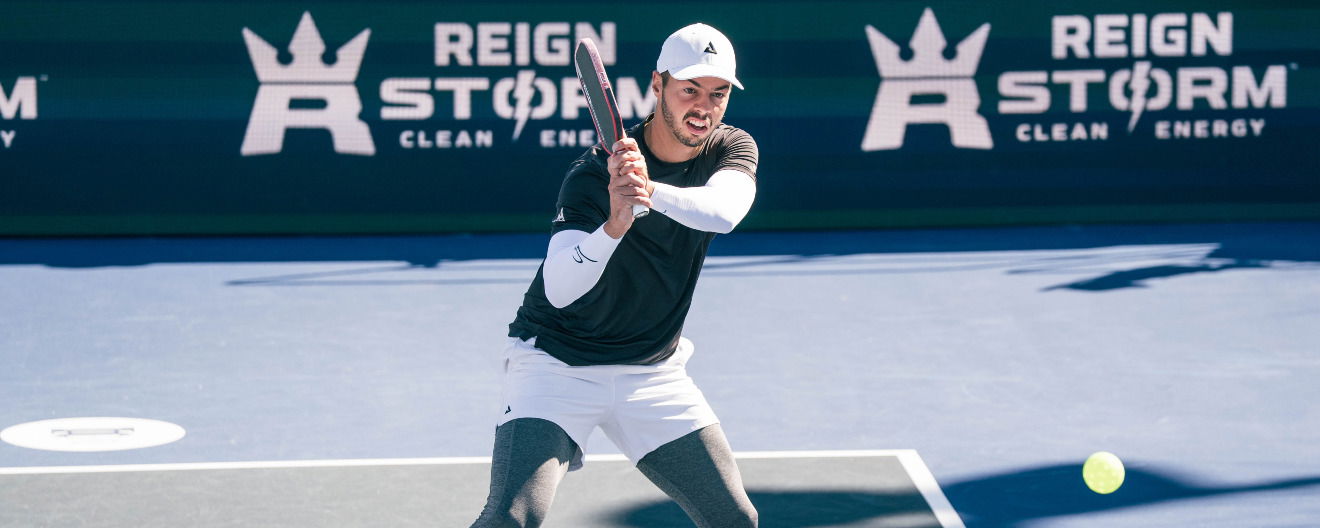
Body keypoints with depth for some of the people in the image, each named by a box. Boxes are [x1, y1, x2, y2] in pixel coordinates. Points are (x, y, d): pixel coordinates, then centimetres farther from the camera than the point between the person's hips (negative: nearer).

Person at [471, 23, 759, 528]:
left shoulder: (732, 149, -6)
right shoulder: (593, 174, -21)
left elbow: (723, 211, -30)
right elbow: (559, 290, -34)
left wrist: (652, 191, -49)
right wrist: (615, 224, -52)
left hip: (653, 371, 5)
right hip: (557, 362, -5)